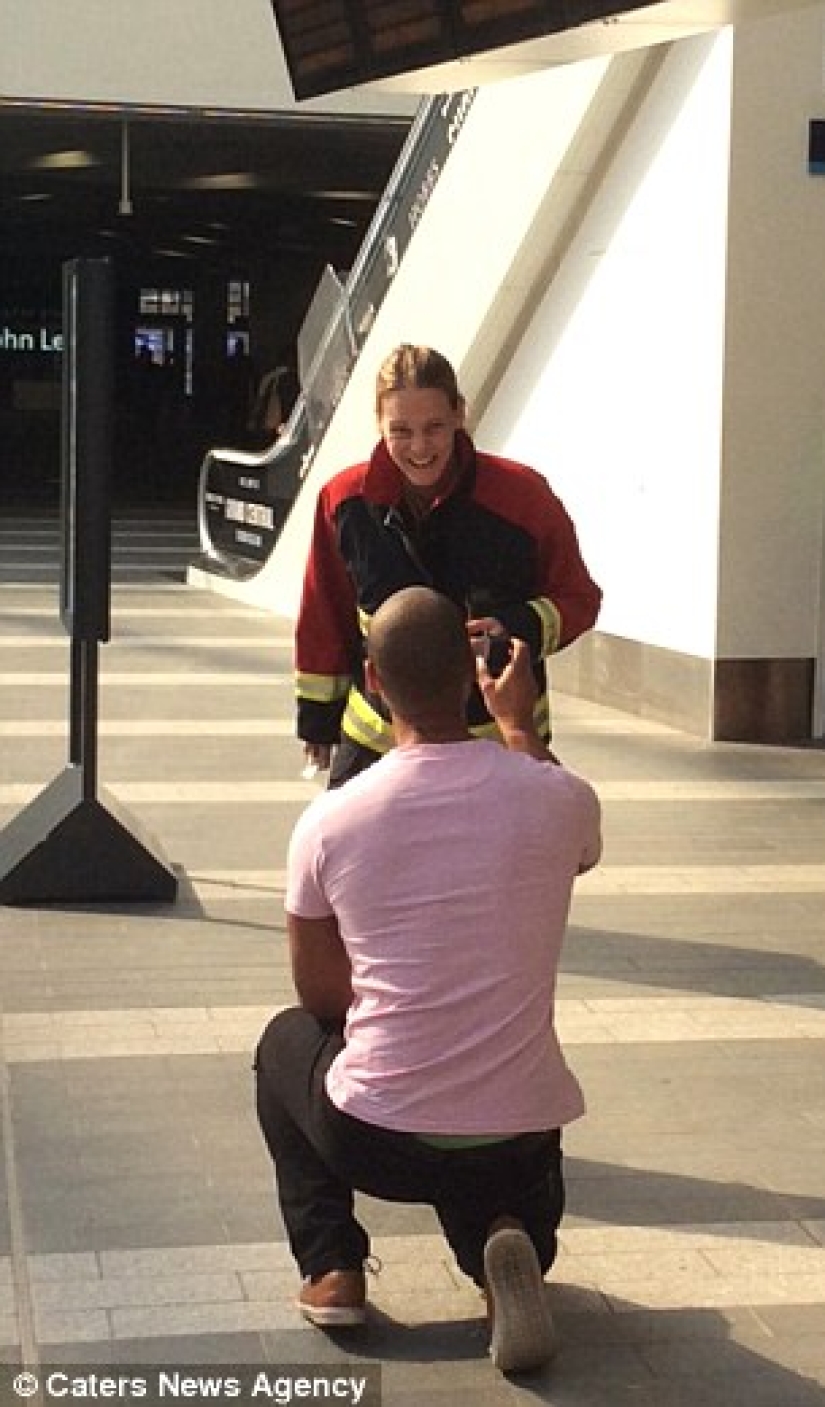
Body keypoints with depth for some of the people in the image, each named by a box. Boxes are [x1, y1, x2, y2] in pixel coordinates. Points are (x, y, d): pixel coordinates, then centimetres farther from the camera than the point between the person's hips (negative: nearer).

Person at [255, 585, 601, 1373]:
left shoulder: (329, 821, -11)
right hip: (521, 1142, 1)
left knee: (287, 1042, 31)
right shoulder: (560, 799, -10)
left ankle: (331, 1266, 16)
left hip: (375, 1138, -1)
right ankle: (503, 1251, 1)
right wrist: (517, 723, 29)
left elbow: (319, 996, 4)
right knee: (508, 1174, 37)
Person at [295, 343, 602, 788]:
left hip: (502, 740, -2)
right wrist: (319, 715, 12)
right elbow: (323, 617, 7)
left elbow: (579, 599, -2)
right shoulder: (346, 499, -6)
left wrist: (519, 627, -22)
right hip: (375, 738, 2)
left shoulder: (523, 495, -13)